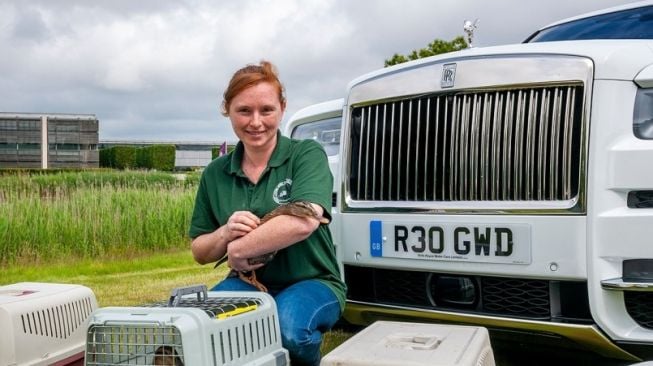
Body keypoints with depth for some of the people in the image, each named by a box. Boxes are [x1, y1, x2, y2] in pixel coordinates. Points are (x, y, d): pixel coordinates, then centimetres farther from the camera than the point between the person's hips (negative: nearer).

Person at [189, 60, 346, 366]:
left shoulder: (307, 155, -7)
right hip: (248, 284, 3)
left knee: (288, 326, -36)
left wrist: (238, 249, -17)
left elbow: (303, 222, -26)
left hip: (311, 283, -3)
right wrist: (226, 233, -12)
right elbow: (200, 253, 10)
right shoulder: (215, 174, 6)